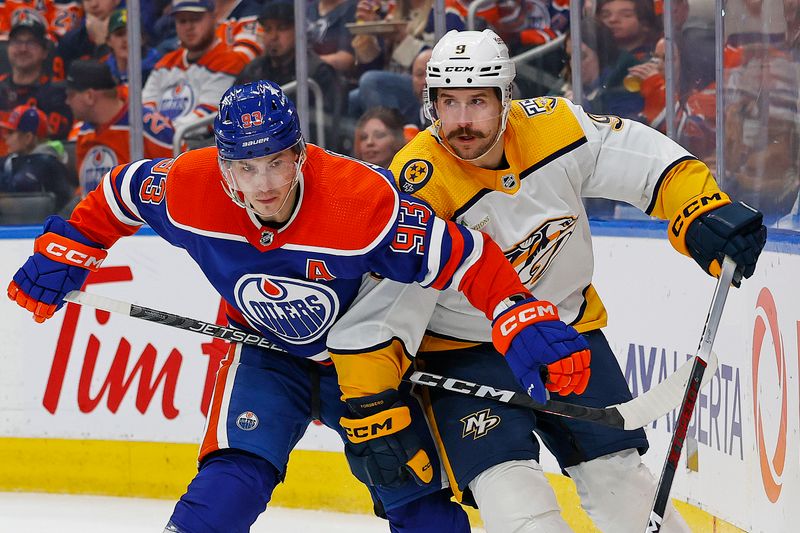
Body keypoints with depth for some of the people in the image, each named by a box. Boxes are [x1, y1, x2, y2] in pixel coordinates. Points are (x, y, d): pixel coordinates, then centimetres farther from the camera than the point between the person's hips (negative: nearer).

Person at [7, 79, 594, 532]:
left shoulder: (364, 202, -36)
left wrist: (531, 328, -41)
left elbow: (469, 261, -33)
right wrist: (61, 254, -1)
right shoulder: (188, 188, -26)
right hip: (266, 351, 1)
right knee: (238, 471, -23)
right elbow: (120, 192, -3)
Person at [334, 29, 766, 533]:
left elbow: (643, 156, -6)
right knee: (509, 489, -21)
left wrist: (705, 214, -21)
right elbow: (379, 305, -27)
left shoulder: (552, 127, -17)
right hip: (466, 350, -4)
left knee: (619, 476, 7)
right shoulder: (419, 185, -27)